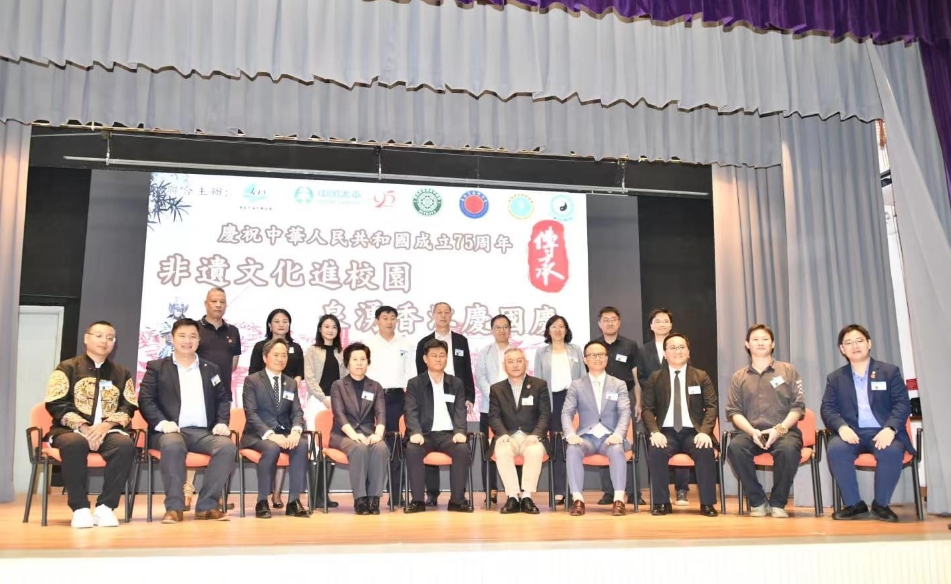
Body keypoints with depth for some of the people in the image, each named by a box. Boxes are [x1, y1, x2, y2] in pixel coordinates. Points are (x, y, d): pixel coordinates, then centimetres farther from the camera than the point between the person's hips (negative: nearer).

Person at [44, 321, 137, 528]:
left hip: (107, 431, 2)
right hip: (71, 430, -2)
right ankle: (80, 508, -25)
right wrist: (82, 427, -17)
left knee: (125, 445, -32)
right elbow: (56, 404, -4)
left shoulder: (122, 373, 16)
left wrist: (107, 425, -14)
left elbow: (128, 408, 6)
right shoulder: (67, 368, 7)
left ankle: (105, 507, -24)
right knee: (75, 443, -38)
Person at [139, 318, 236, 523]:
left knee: (227, 446, -29)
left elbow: (223, 399, 18)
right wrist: (161, 422, -16)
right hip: (171, 431, -3)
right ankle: (174, 506, -26)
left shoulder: (210, 369, 21)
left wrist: (222, 422, -2)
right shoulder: (156, 367, 12)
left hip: (204, 432, 3)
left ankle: (207, 505, -20)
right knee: (173, 445, -39)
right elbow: (145, 399, 2)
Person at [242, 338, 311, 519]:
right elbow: (251, 413, -11)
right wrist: (270, 434, -26)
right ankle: (262, 501, -21)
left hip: (284, 433, 4)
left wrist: (296, 430, -19)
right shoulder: (252, 380, 0)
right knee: (272, 448, -36)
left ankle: (294, 501, -24)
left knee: (302, 445, -28)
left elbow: (297, 412, 6)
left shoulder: (291, 383, 15)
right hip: (258, 435, -4)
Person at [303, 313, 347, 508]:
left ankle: (324, 493, 8)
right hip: (317, 401, -3)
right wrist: (325, 399, -11)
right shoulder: (312, 351, 5)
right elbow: (309, 378, -3)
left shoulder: (341, 352, 14)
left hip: (337, 402, 3)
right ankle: (316, 495, -2)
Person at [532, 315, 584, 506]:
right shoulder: (541, 353, 11)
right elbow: (538, 380, 8)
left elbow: (583, 376, 9)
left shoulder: (576, 350, 12)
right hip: (552, 400, 0)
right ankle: (559, 492, 0)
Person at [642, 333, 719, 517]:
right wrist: (655, 432, -15)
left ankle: (707, 503, -18)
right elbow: (648, 409, 5)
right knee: (656, 451, -32)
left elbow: (712, 406, 3)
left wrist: (705, 431, -15)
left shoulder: (701, 376, 10)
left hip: (694, 432, 0)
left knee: (706, 451, -32)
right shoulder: (655, 378, 10)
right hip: (667, 432, 0)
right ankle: (661, 502, -18)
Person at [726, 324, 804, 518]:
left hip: (783, 431, -1)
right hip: (750, 432, 1)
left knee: (788, 449, -36)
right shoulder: (739, 377, 15)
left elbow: (798, 406, 3)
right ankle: (758, 501, -15)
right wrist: (752, 431, -12)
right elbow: (734, 411, 7)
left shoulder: (788, 371, 11)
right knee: (735, 447, -32)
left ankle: (777, 503, -14)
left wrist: (780, 429, -13)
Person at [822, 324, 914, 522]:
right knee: (835, 449, -32)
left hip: (882, 432, -1)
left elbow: (902, 403, -1)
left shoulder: (890, 371, 9)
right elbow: (827, 408, 4)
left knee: (891, 451, -35)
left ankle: (881, 504, -11)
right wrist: (841, 427, -19)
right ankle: (854, 504, -15)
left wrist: (890, 429, -20)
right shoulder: (835, 378, 13)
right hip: (852, 433, 1)